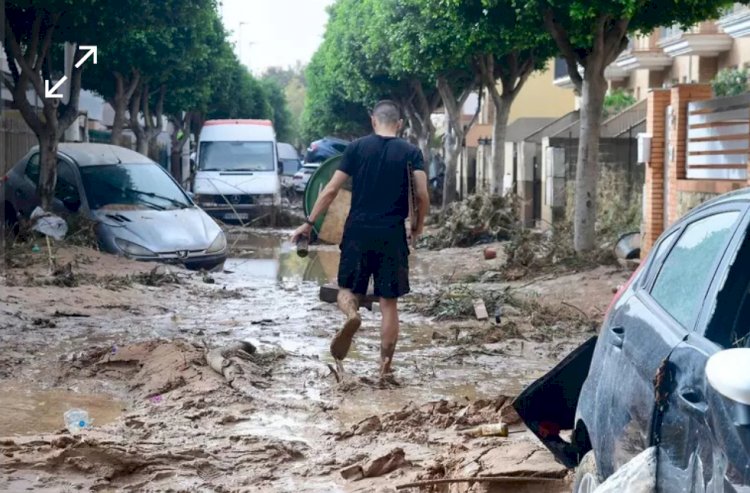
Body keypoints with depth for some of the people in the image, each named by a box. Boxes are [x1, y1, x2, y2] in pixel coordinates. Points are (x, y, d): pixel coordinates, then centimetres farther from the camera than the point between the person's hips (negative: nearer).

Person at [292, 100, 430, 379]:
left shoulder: (357, 147, 3)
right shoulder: (411, 152, 2)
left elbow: (331, 190, 0)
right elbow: (423, 195, -6)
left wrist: (309, 223, 8)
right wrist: (417, 228, 11)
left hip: (358, 231, 0)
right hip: (392, 235, 0)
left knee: (347, 289, 13)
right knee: (389, 303, 8)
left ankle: (352, 314, -22)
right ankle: (385, 367, 8)